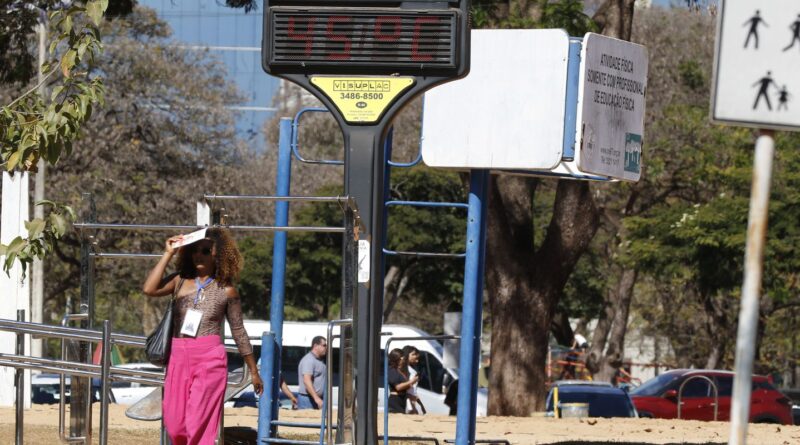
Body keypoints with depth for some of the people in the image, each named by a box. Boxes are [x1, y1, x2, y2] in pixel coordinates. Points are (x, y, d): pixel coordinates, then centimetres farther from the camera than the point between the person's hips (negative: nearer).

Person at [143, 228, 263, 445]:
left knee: (199, 424, -9)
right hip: (179, 357, 3)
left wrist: (254, 372, 11)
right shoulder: (180, 281, 7)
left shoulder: (226, 290, 1)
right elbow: (149, 289, -10)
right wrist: (168, 254, -4)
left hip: (209, 358, -3)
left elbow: (238, 331, 7)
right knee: (174, 425, 3)